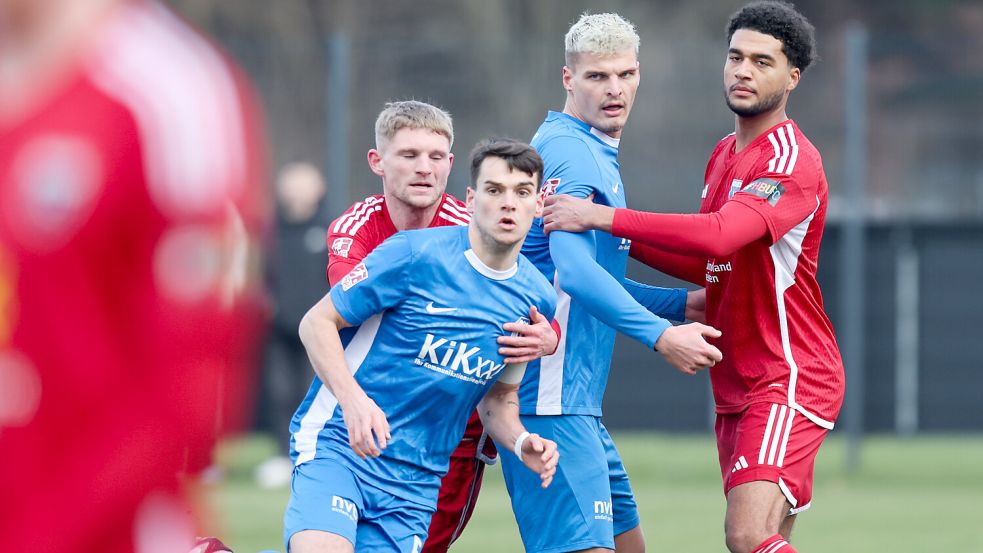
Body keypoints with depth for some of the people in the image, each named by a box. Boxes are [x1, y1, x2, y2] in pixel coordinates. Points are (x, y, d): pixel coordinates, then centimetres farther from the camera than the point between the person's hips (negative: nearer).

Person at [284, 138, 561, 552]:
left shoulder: (537, 300, 5)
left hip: (417, 479, 5)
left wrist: (521, 442, -4)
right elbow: (317, 322, -6)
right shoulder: (414, 254, -11)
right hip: (338, 441, -5)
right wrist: (353, 399, -22)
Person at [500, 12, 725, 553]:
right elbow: (573, 267, -26)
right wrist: (661, 335, -33)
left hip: (579, 406, 11)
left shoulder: (596, 156, 21)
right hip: (551, 401, -11)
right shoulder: (567, 150, -12)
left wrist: (682, 303, 19)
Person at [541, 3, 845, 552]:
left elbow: (718, 237, -30)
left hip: (789, 379, -9)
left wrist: (603, 217, -28)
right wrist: (621, 239, 12)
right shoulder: (723, 155, 15)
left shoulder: (792, 161, -15)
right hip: (736, 384, 9)